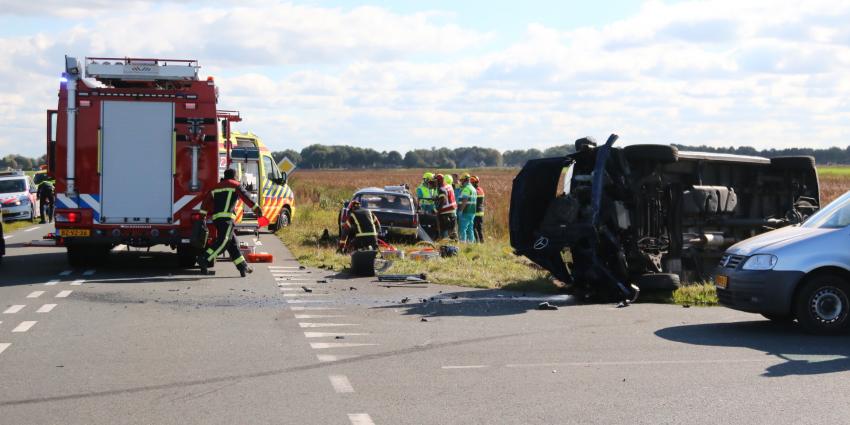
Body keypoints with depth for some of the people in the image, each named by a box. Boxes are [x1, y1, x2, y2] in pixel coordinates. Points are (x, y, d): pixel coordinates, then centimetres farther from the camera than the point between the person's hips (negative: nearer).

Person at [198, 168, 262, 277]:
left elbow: (207, 201, 17)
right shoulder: (235, 185, 7)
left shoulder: (216, 187, 25)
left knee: (233, 243, 12)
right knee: (223, 241, -15)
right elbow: (245, 197, -6)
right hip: (226, 217, -8)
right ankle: (204, 259, -29)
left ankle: (243, 267, 15)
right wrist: (256, 208, -10)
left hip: (216, 217, 8)